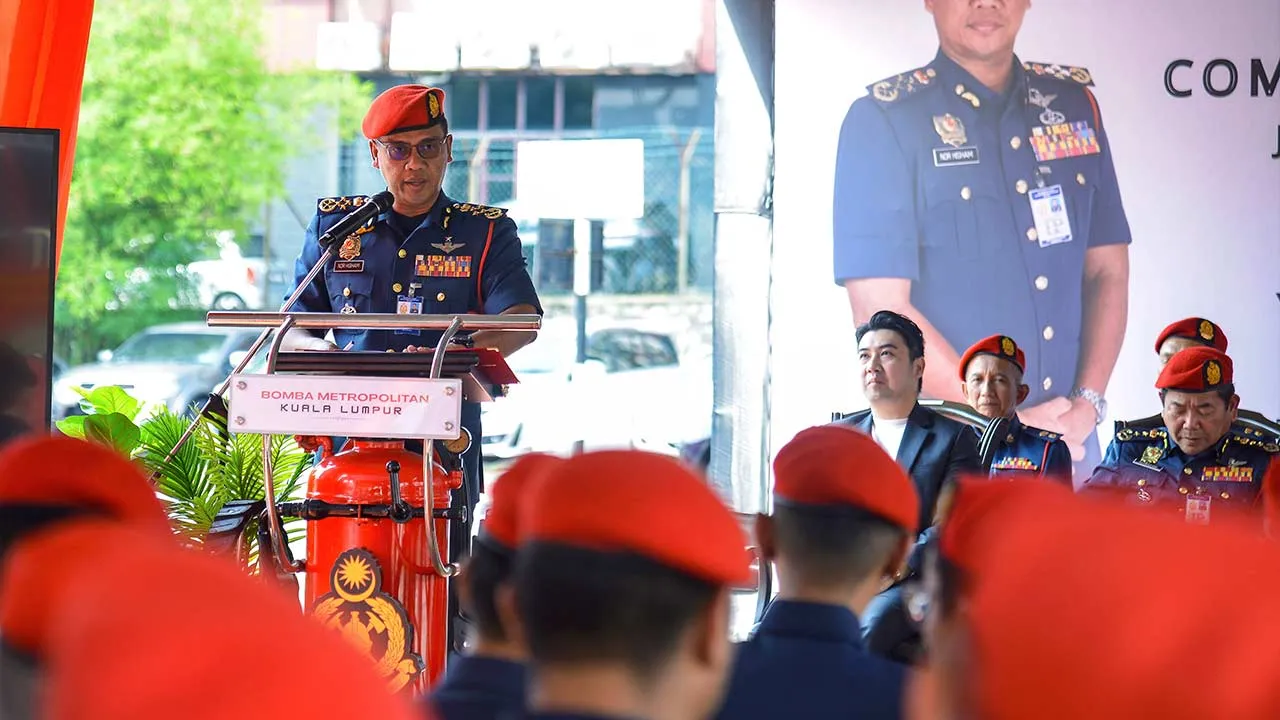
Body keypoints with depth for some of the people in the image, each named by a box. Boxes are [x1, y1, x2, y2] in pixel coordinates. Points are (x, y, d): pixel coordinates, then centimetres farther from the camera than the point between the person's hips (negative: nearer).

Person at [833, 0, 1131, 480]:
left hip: (1070, 440, 4)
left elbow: (1108, 270, 11)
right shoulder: (883, 120, -6)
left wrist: (1088, 403, -5)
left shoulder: (1074, 104, 9)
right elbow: (882, 314, -11)